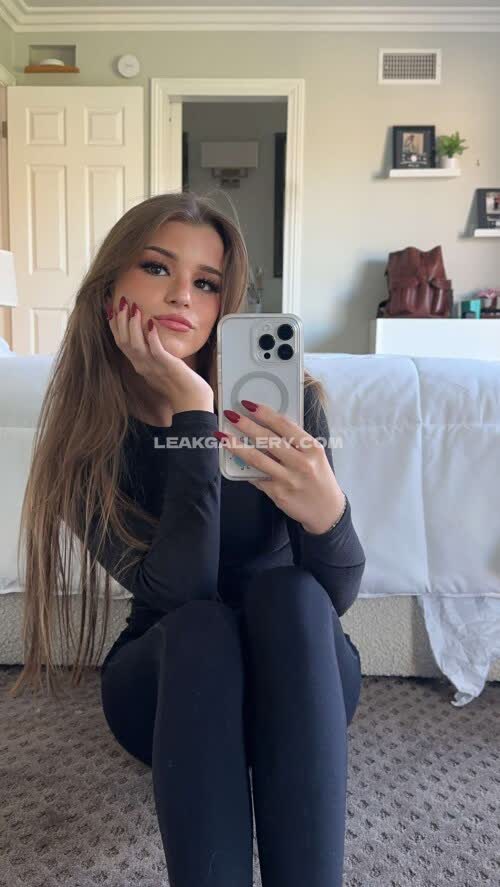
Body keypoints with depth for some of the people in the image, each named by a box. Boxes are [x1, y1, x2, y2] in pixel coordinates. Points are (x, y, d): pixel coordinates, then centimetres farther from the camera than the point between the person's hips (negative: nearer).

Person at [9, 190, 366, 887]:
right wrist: (191, 414, -32)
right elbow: (179, 592, -27)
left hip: (300, 678, 1)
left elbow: (336, 597, -17)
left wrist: (327, 513, -40)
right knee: (198, 626, -33)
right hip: (171, 680, 0)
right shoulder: (87, 434, -14)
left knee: (288, 591, -32)